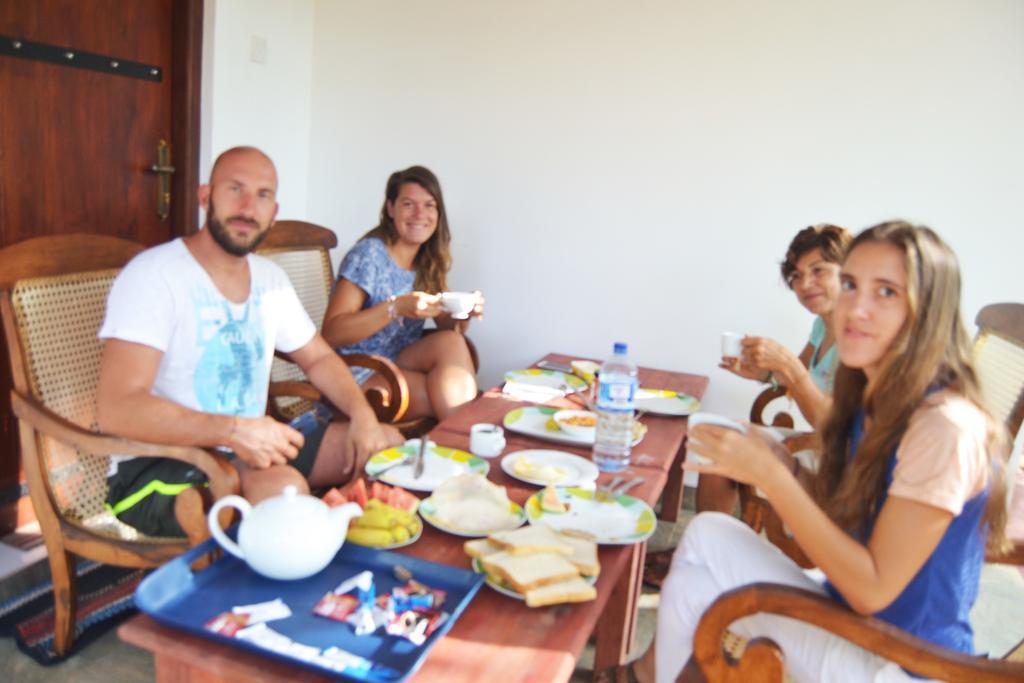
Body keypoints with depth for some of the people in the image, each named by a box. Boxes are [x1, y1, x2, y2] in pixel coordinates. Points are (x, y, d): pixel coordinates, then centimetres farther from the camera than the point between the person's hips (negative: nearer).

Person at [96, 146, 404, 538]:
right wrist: (233, 430, -35)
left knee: (388, 443, -1)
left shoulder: (270, 279, 8)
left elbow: (318, 358, 17)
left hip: (252, 450, 8)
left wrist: (362, 413, -3)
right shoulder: (153, 274, -16)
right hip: (158, 468, -7)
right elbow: (117, 409, -24)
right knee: (283, 486, -36)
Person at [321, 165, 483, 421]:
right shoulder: (368, 254, -13)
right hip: (359, 376, -6)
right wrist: (396, 307, -29)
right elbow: (331, 334, -19)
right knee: (447, 397, -27)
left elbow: (448, 326, 11)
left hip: (401, 366, 6)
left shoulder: (429, 262, 7)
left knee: (452, 342, -22)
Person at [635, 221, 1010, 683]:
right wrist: (781, 466, -11)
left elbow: (874, 589, -24)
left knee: (710, 538, -14)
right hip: (853, 622, 7)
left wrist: (770, 475, -27)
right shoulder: (875, 403, 1)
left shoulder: (947, 428, -25)